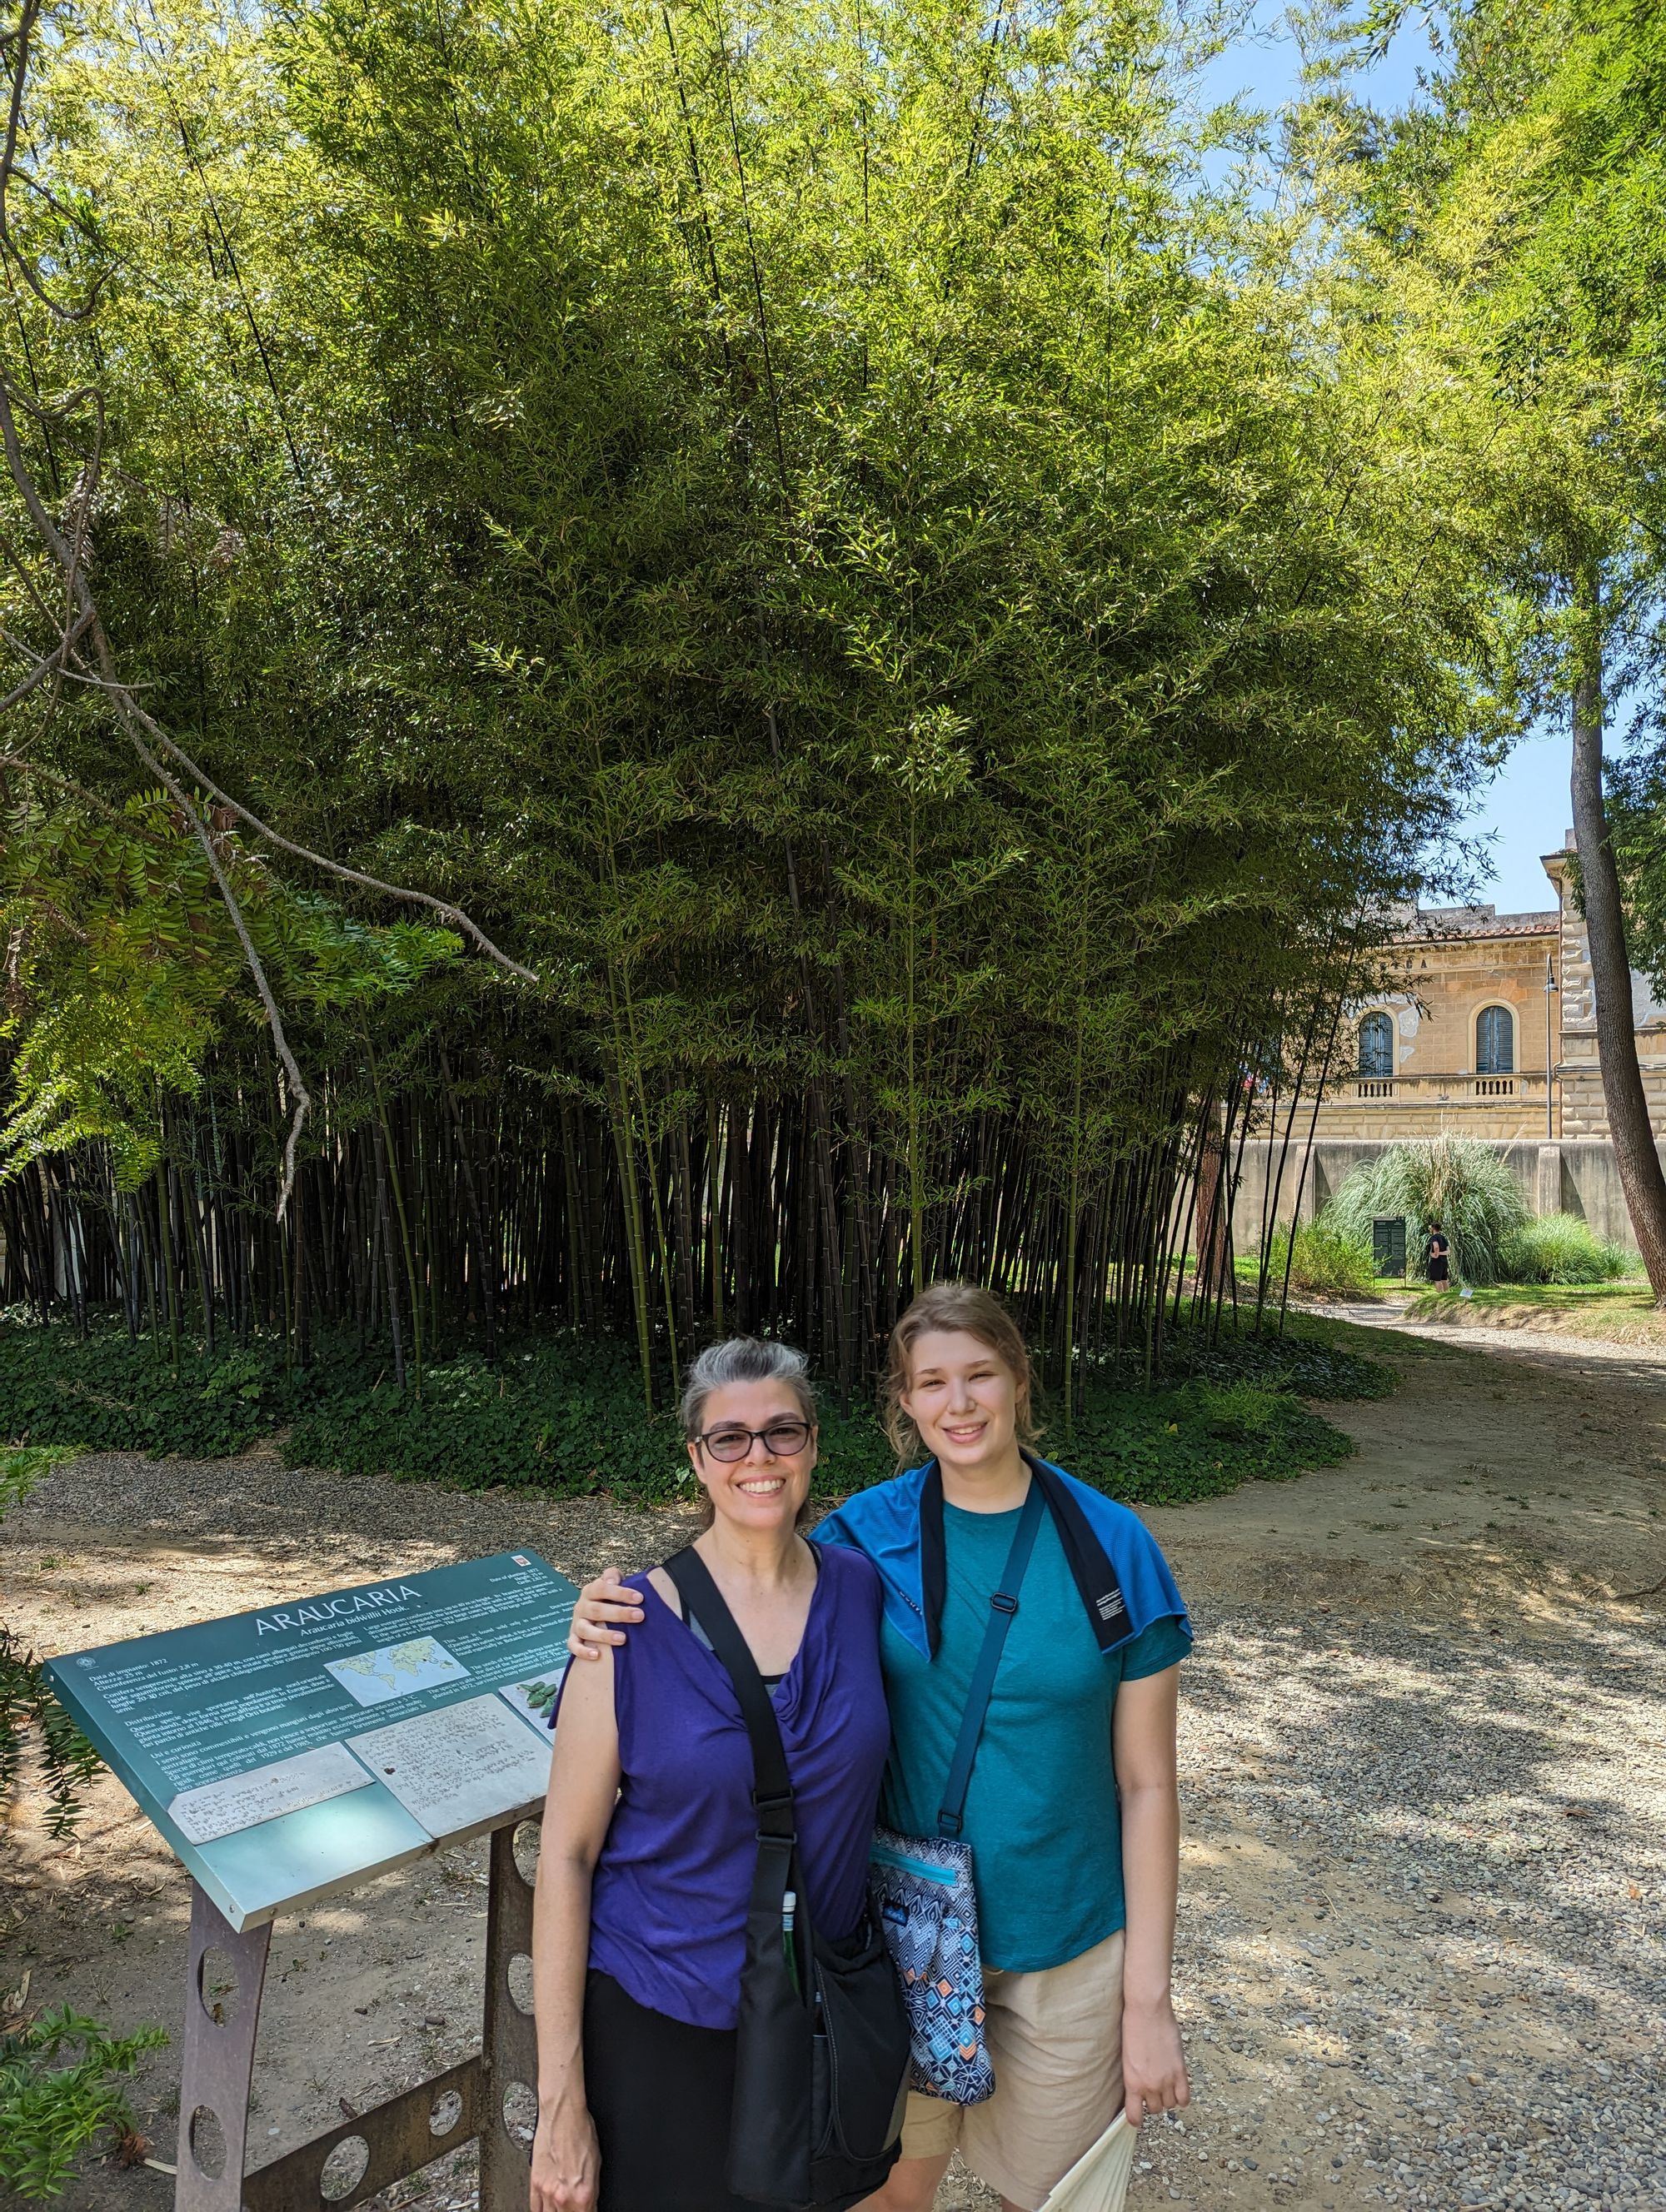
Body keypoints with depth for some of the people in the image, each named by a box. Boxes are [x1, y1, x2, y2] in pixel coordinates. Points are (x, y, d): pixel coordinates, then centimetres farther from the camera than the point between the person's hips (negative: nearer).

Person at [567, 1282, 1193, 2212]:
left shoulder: (1112, 1549, -13)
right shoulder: (868, 1534, -10)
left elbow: (1146, 1784, -8)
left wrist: (1149, 1996, -7)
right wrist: (620, 1620, -20)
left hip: (1067, 1948, -1)